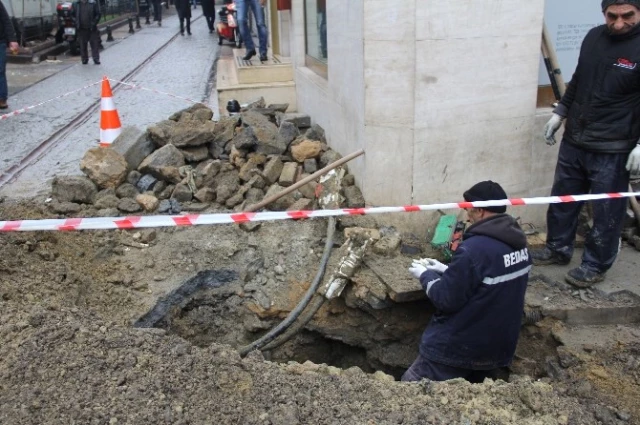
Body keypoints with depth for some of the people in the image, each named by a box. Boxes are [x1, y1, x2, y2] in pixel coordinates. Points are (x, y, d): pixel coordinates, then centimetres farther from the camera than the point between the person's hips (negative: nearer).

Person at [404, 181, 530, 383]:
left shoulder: (474, 249, -26)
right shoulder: (518, 243, 1)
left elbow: (446, 300, -20)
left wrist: (425, 275, -3)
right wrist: (447, 271, 11)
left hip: (460, 350, -8)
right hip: (499, 347, 9)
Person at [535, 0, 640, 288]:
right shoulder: (594, 37, 5)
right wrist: (559, 113, 18)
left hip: (612, 150, -6)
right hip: (573, 140, 6)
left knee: (606, 211, 4)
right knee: (562, 198, 16)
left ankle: (595, 266, 20)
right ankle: (558, 249, 34)